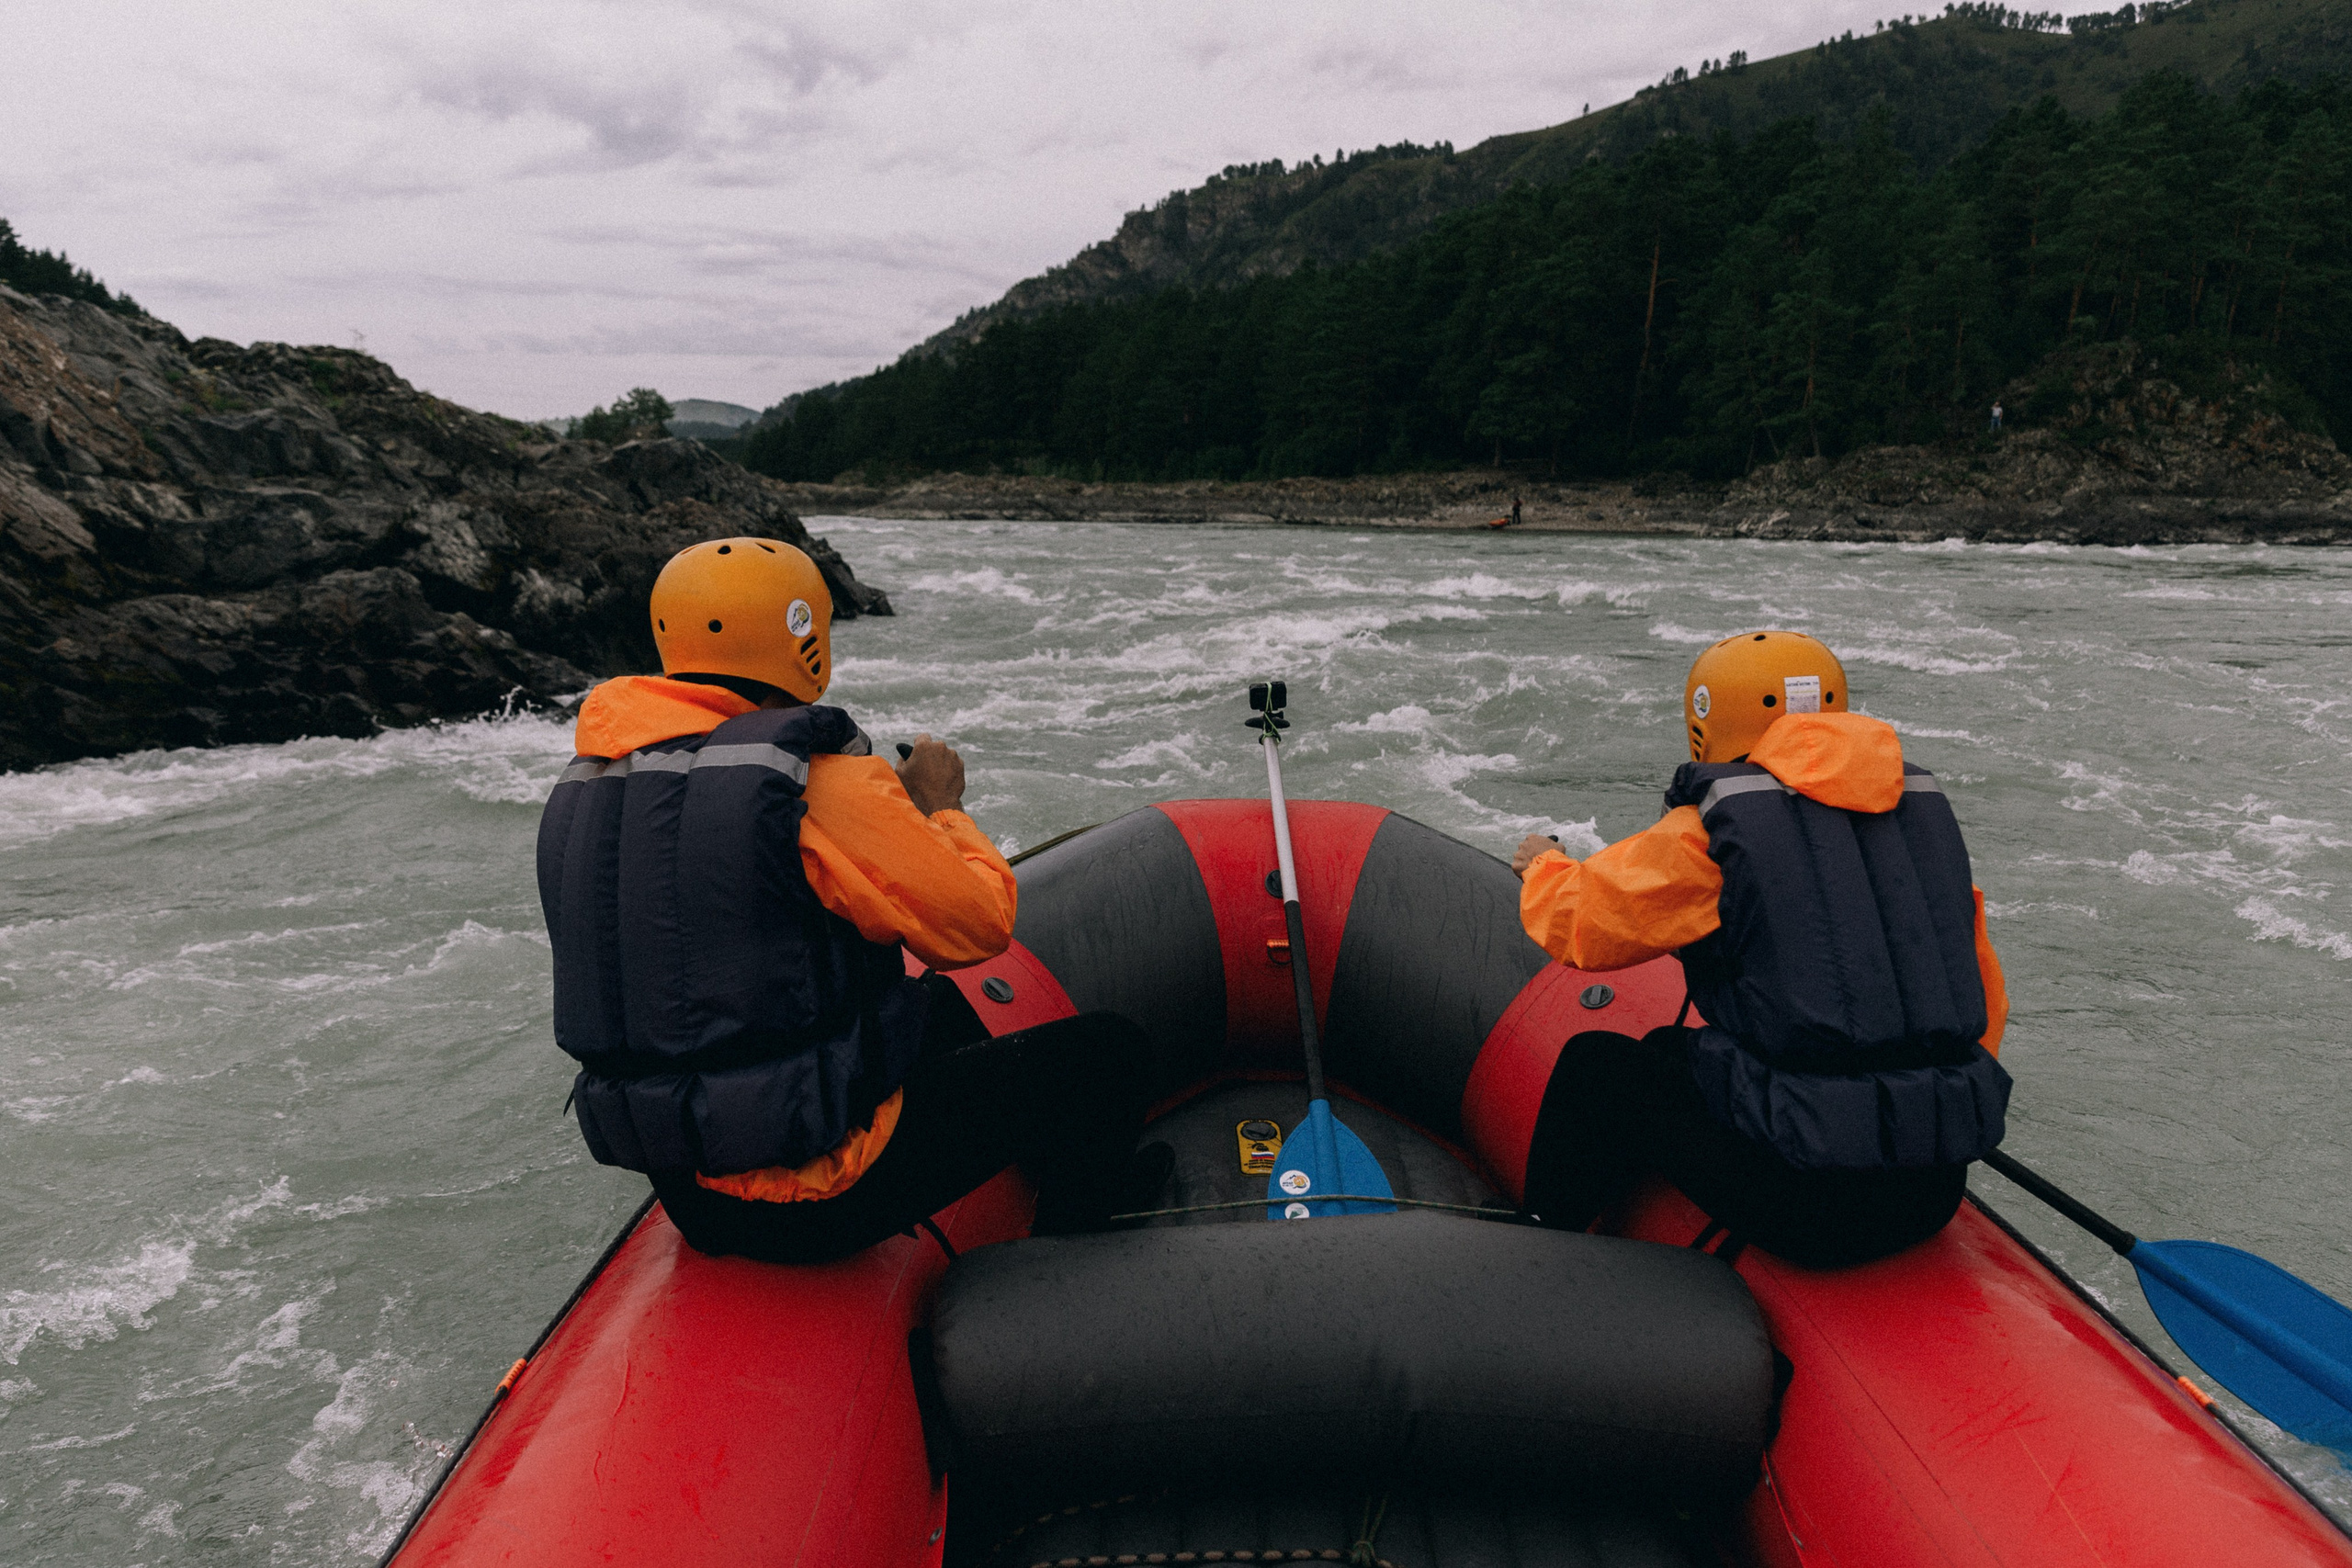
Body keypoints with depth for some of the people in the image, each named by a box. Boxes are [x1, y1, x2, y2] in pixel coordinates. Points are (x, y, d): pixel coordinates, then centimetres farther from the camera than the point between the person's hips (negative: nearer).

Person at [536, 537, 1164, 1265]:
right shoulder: (817, 779, -21)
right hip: (818, 1195, -9)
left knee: (939, 1008, 31)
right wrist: (939, 808, 4)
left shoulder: (580, 788, 4)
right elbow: (980, 923, -15)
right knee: (1105, 1046, 5)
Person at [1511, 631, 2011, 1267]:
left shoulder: (1711, 830, -7)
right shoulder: (1926, 809, 11)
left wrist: (1544, 868, 28)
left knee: (1597, 1066, 17)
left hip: (1801, 1202, -6)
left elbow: (1579, 918, 5)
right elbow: (1984, 1000, 17)